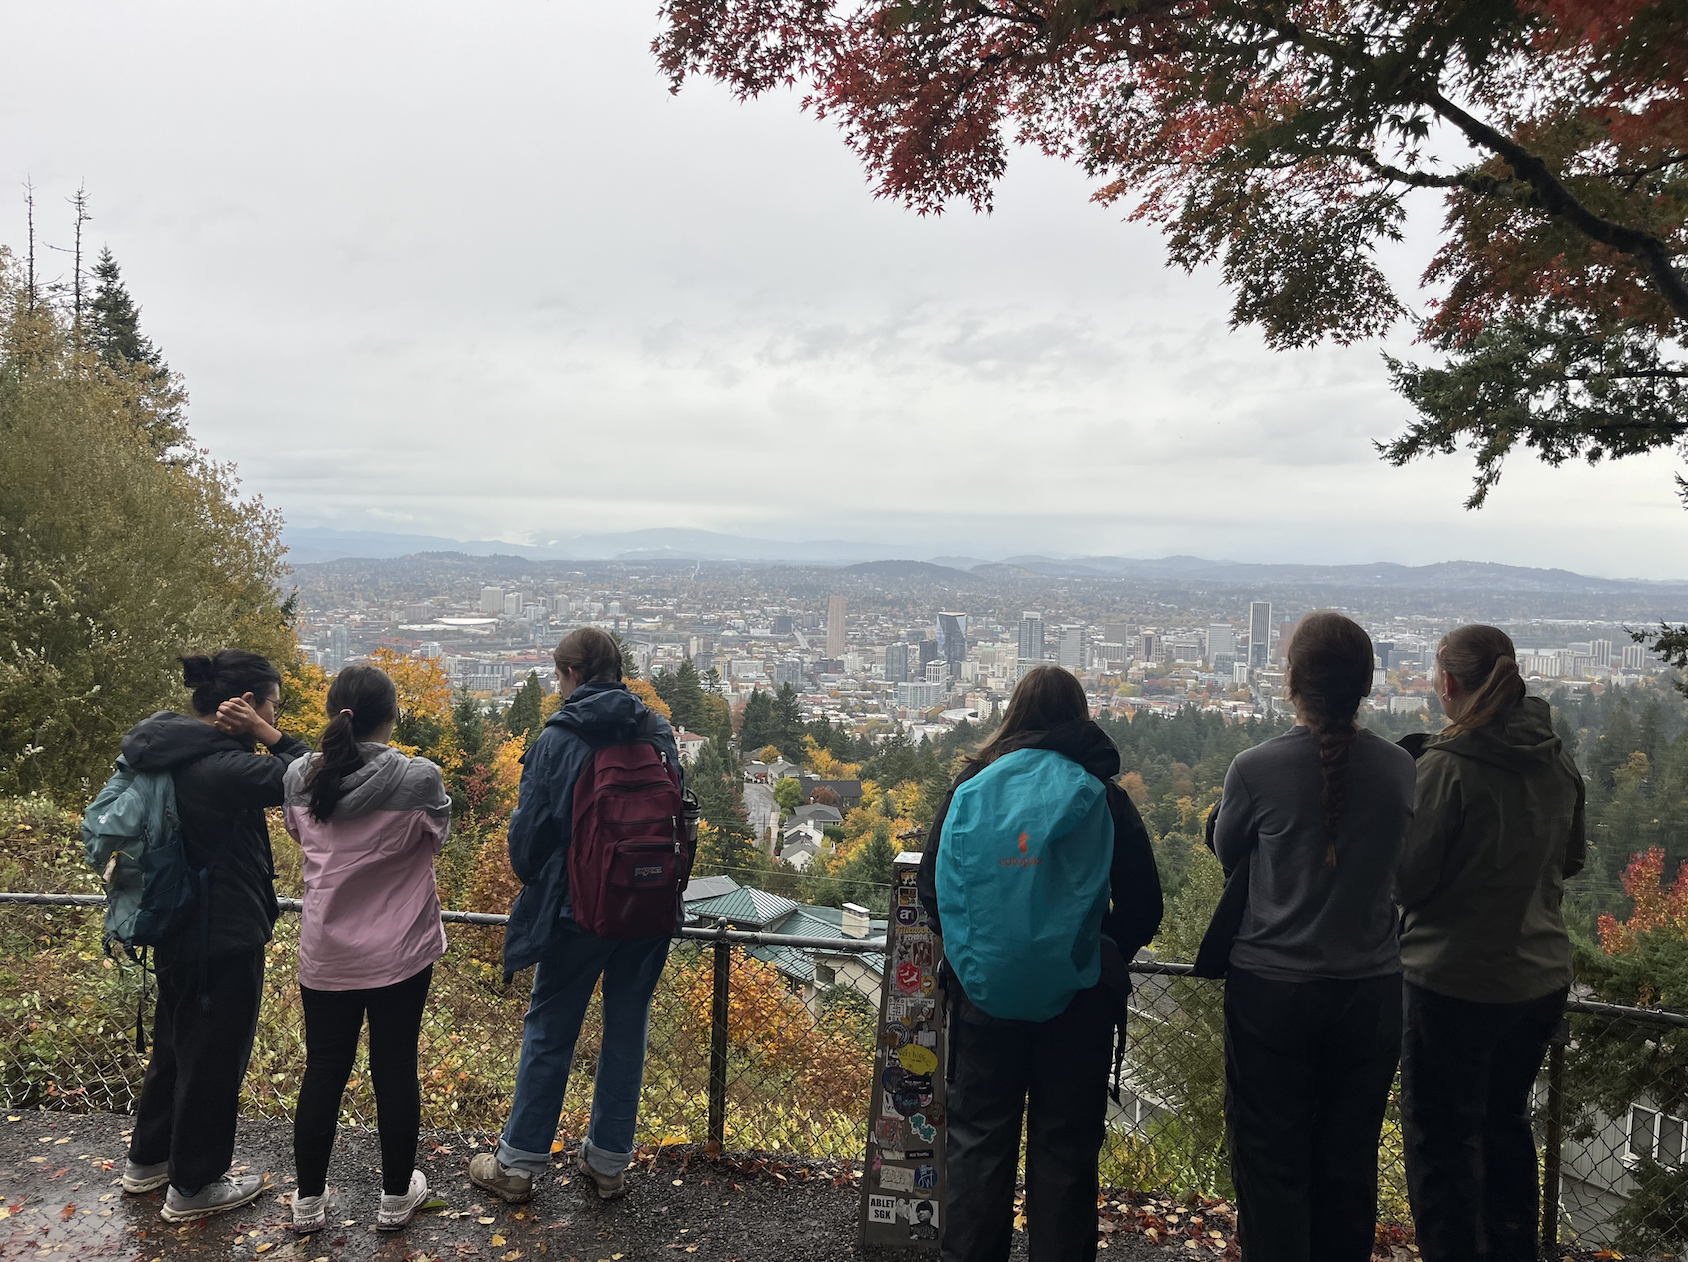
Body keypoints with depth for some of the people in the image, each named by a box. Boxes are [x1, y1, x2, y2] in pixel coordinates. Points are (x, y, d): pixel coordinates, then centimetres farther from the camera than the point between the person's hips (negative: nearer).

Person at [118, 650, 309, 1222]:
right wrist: (271, 738, -21)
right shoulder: (221, 768, -29)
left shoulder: (169, 752, 0)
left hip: (177, 932, 10)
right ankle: (193, 1187, 27)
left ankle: (147, 1159, 45)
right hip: (223, 942, -9)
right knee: (213, 1058, 9)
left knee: (174, 1042, 26)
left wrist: (262, 740, -13)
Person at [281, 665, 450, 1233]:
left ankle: (309, 1198, 31)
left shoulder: (300, 776, -9)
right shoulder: (419, 779, -20)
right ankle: (396, 1196, 28)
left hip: (325, 953, 3)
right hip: (400, 952, -2)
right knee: (395, 1070, 12)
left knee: (323, 1071, 17)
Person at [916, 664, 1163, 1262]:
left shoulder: (973, 783, -4)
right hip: (1079, 996, 0)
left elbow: (931, 885, 1)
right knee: (1065, 1145, 11)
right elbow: (1143, 908, -1)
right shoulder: (1105, 795, -5)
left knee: (978, 1138, 13)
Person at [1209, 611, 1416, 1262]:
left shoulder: (1256, 768, -17)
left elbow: (1225, 851, 1)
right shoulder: (1401, 769, -7)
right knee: (1350, 1160, 18)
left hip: (1271, 989, -3)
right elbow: (1400, 858, 8)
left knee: (1271, 1161, 10)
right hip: (1370, 988, 3)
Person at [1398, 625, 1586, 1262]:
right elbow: (1570, 859, 14)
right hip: (1541, 979, 7)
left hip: (1457, 982, -7)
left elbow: (1408, 878, -17)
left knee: (1442, 1138, 8)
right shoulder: (1558, 761, 0)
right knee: (1506, 1121, 24)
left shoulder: (1447, 764, -21)